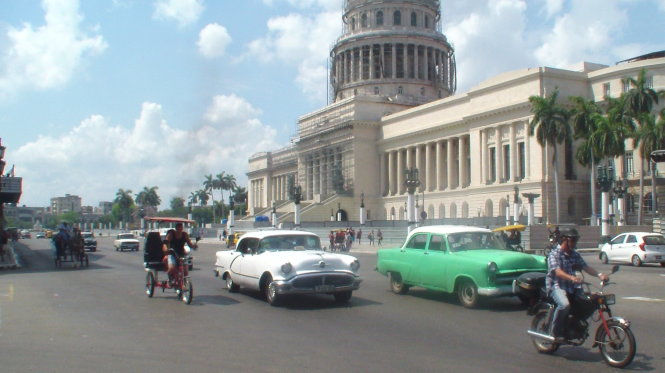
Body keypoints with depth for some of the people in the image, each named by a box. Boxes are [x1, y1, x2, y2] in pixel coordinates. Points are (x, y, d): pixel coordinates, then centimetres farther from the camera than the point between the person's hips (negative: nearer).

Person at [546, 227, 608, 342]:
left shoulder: (575, 255, 14)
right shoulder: (554, 254, -9)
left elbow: (585, 267, 4)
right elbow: (557, 271, -24)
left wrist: (599, 275, -15)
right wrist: (571, 278, -42)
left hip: (572, 287, 7)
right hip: (557, 286, -7)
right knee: (565, 305, -34)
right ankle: (555, 332, -15)